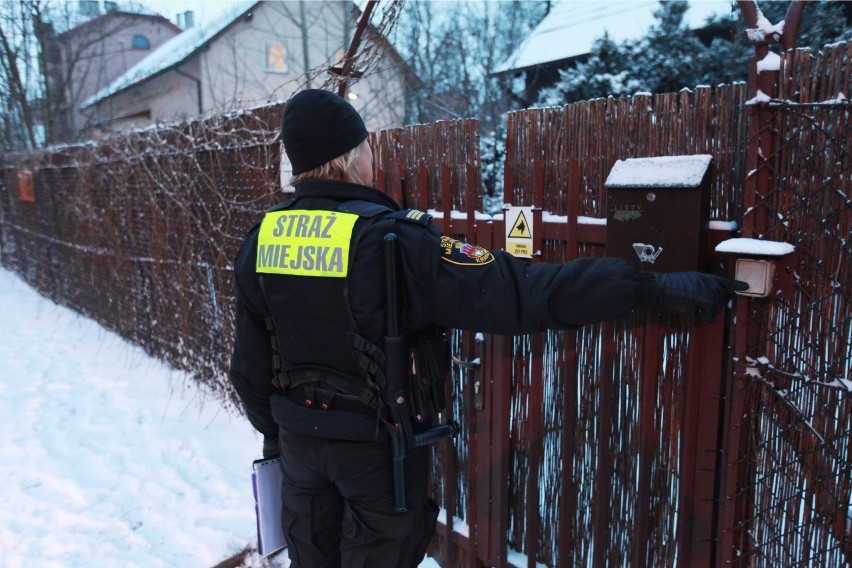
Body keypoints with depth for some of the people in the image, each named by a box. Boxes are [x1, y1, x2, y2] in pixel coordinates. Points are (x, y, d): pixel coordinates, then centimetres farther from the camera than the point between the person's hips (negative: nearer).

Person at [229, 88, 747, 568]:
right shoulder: (392, 241, -25)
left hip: (297, 434, 6)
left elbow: (249, 359, 4)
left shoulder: (261, 237, -5)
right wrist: (655, 285, -26)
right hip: (375, 443, -5)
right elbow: (524, 292, -31)